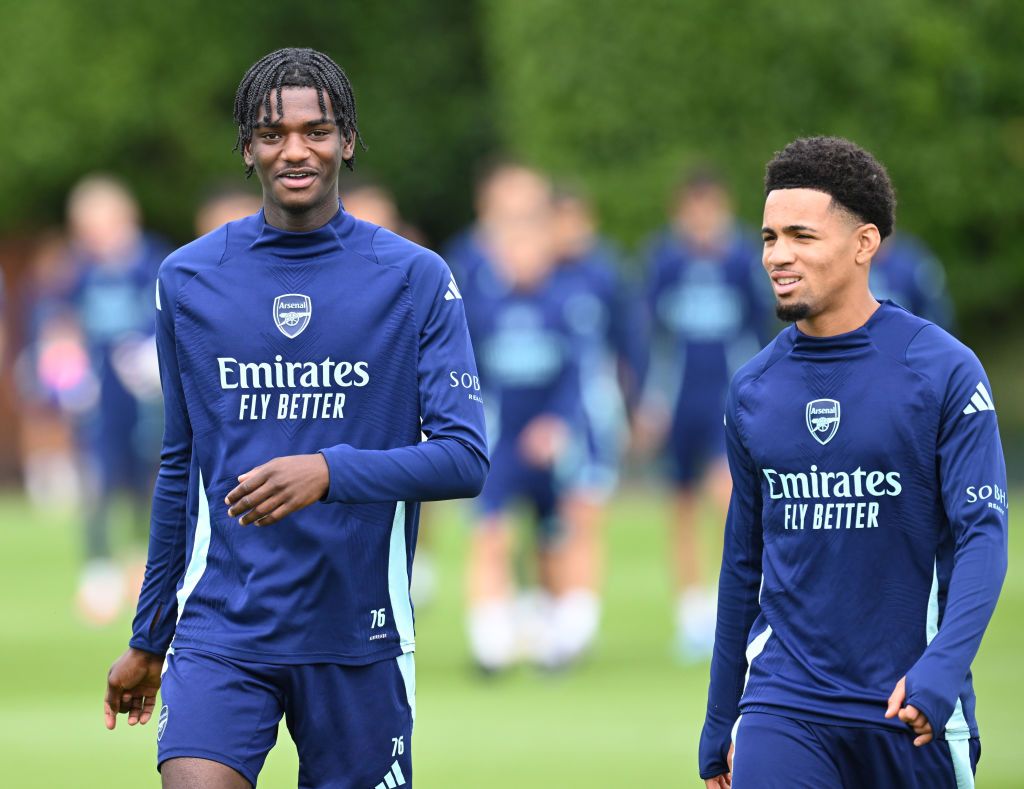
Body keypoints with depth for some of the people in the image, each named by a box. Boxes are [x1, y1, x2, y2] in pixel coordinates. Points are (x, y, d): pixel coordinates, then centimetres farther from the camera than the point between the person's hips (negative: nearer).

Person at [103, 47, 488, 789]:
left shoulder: (416, 278, -1)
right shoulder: (187, 280, 6)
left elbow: (465, 459, -7)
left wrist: (329, 471, -23)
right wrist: (148, 639, 19)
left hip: (358, 636, -1)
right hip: (221, 627, 1)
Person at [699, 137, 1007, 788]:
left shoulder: (945, 371, -5)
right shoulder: (753, 390, 7)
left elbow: (983, 534, -11)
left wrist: (940, 669, -26)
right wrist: (719, 730, 17)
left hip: (913, 712, -2)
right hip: (783, 704, 2)